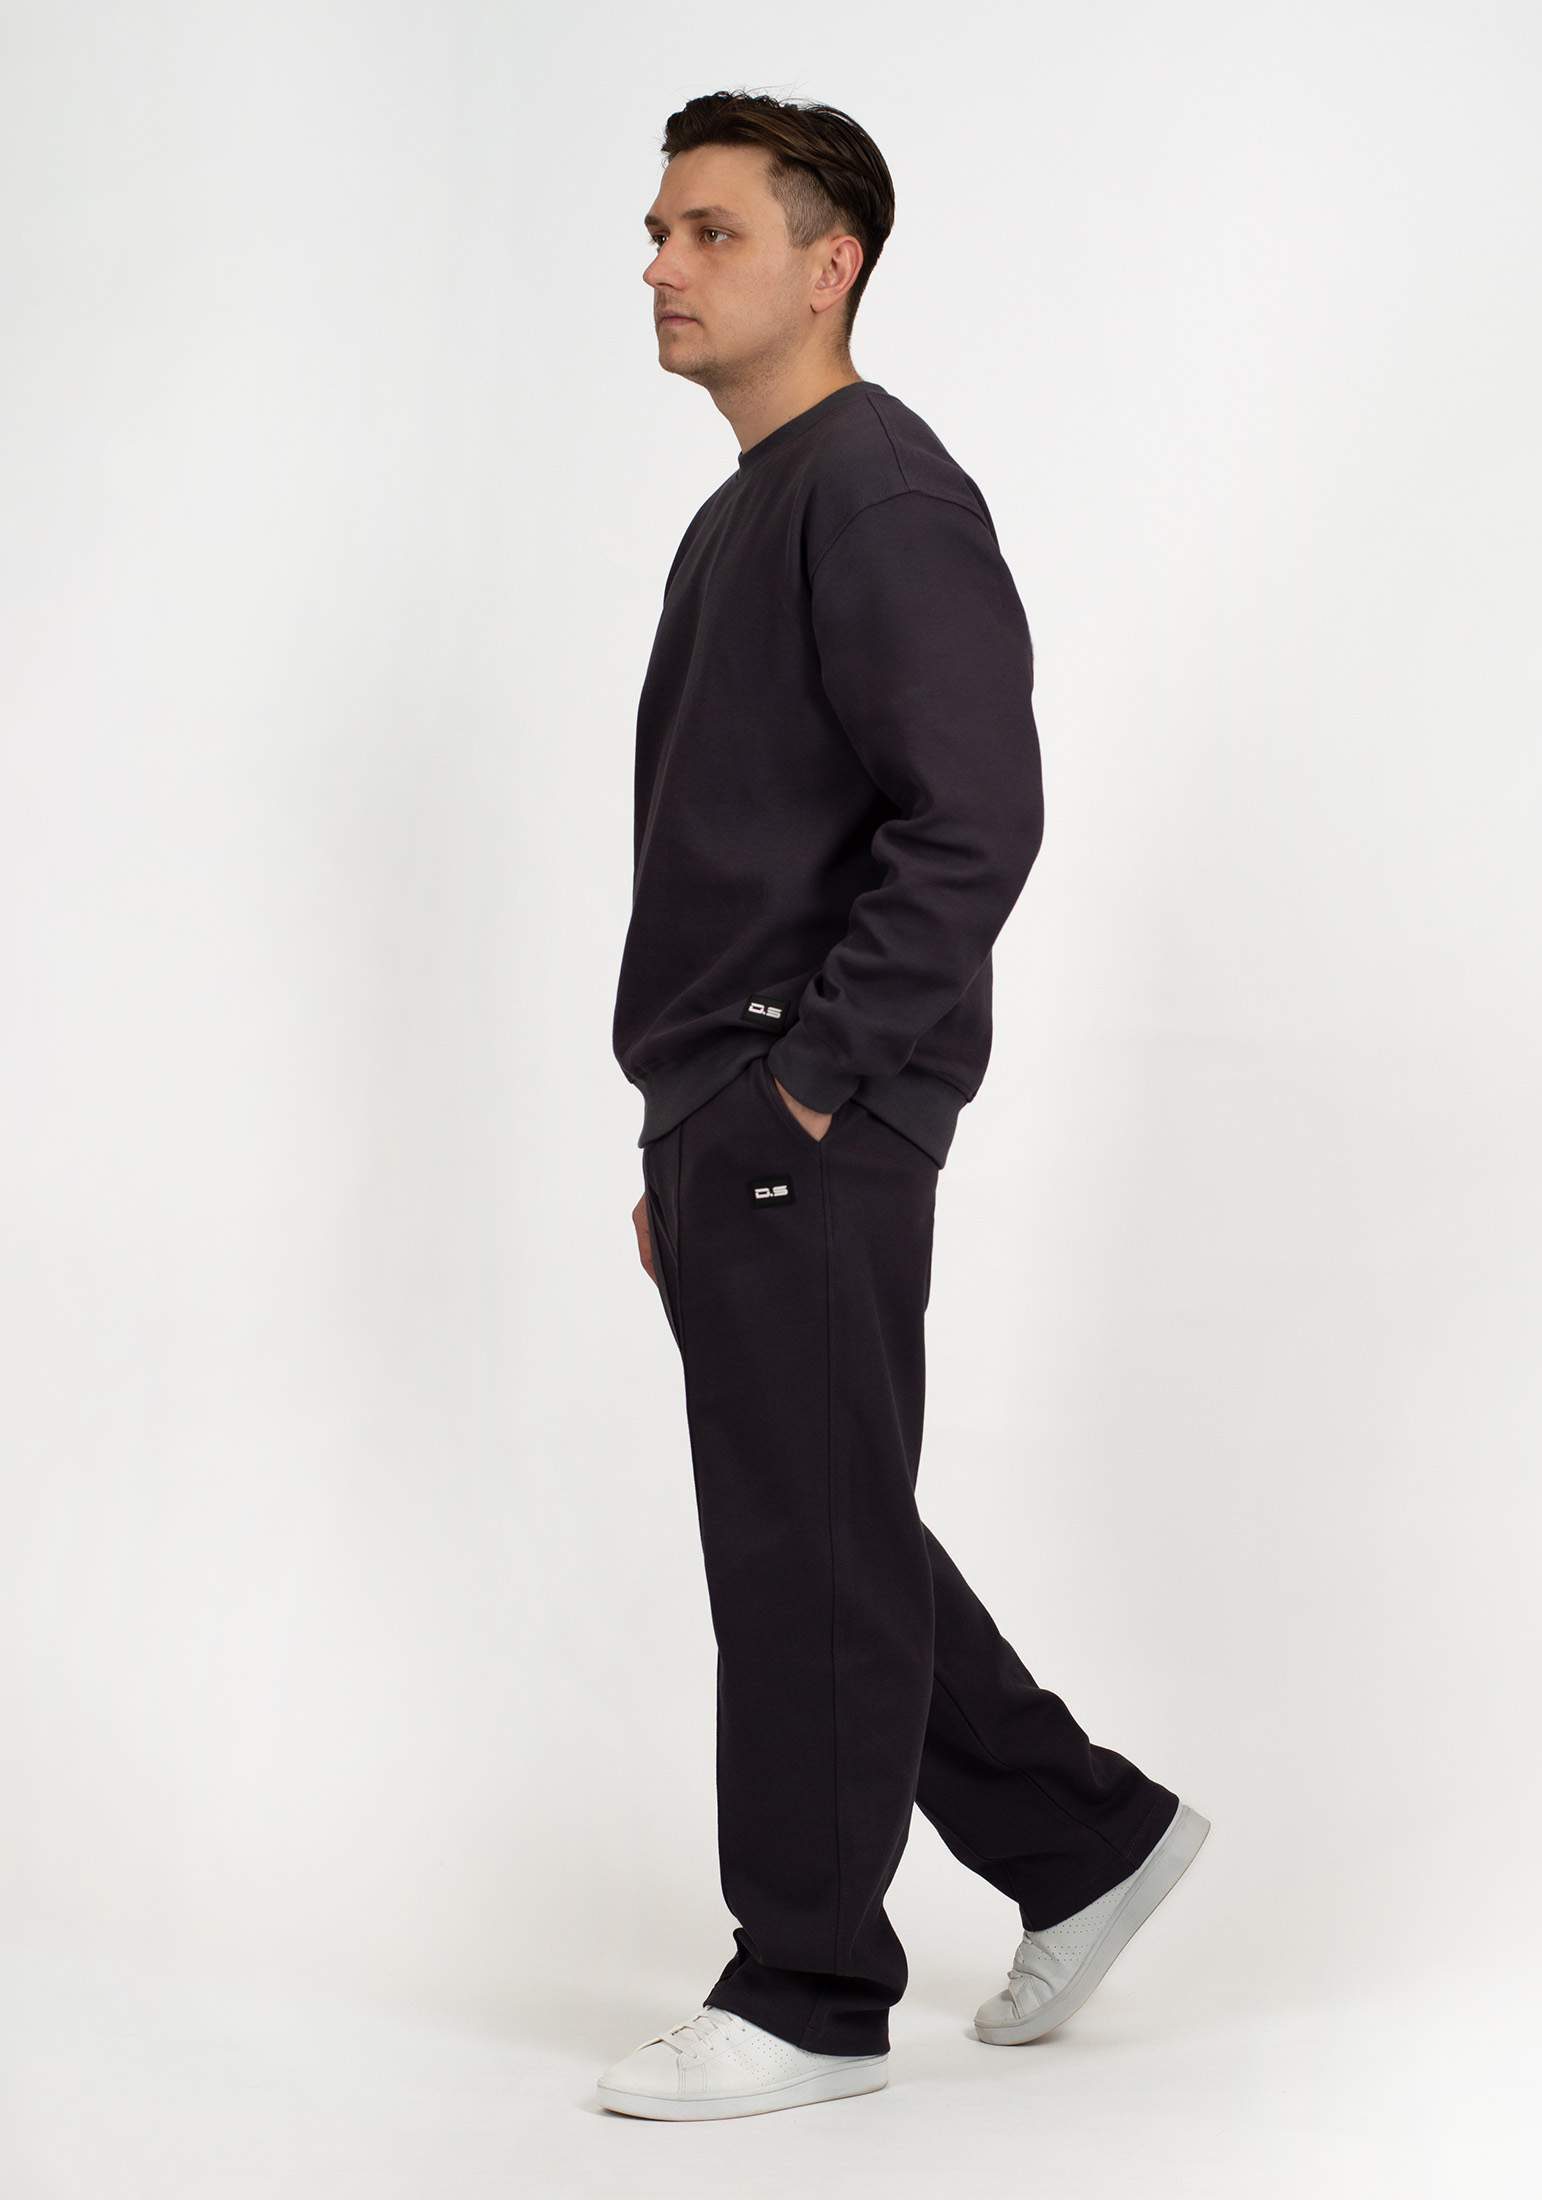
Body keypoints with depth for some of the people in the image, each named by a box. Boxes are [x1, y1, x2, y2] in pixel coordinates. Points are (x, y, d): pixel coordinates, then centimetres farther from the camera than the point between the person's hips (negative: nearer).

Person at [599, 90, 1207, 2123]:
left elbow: (975, 817, -22)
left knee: (806, 1554, -1)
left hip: (816, 1131, -10)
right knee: (827, 1539, 15)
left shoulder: (880, 496, -13)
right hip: (726, 1120, 10)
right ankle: (1083, 1836, 27)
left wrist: (812, 1081, -19)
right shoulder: (743, 517, 19)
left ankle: (809, 1997, 10)